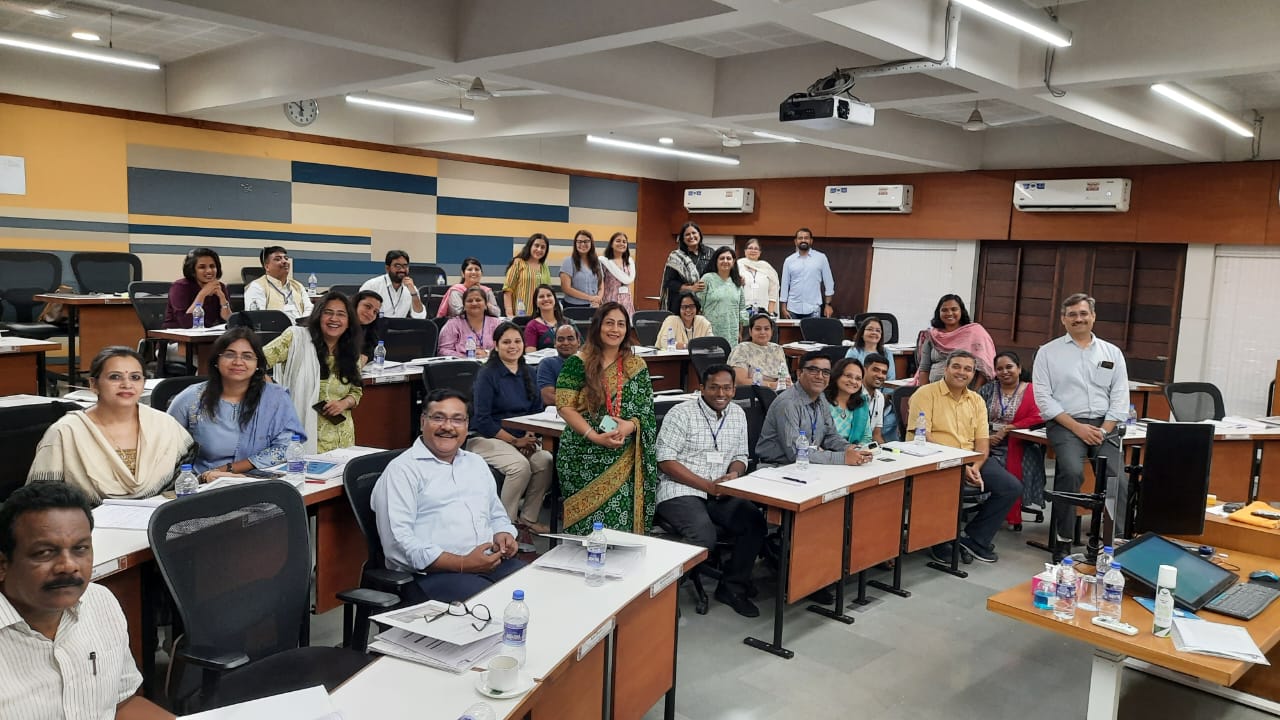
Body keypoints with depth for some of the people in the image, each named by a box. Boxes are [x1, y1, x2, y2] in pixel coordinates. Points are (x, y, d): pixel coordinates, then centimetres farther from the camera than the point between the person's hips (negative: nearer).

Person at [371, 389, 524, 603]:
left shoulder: (476, 463, 22)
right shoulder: (402, 470, -1)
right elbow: (398, 544, -11)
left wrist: (503, 536, 6)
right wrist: (462, 564, -17)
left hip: (492, 563, 7)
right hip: (434, 573, -7)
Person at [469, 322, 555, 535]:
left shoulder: (528, 373, 12)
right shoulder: (487, 374, -7)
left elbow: (537, 410, 16)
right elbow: (483, 421, -12)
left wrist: (530, 436, -4)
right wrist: (514, 441, -15)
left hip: (522, 439, 6)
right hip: (487, 439, -5)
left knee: (546, 460, -24)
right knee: (520, 465, -32)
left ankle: (528, 518, -8)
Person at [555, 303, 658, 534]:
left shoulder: (637, 367, 8)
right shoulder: (577, 363, -1)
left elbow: (647, 411, 9)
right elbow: (565, 407, -6)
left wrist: (630, 425, -14)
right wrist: (595, 436, -16)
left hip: (623, 458, 2)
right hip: (582, 456, -2)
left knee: (621, 514, -14)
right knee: (589, 516, -11)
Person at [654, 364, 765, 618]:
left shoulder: (738, 414, 12)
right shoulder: (681, 414, -7)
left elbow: (740, 456, 20)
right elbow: (666, 461, -12)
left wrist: (734, 474, -6)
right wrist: (707, 485, -16)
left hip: (721, 492, 6)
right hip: (681, 491, -6)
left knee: (755, 521, -19)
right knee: (705, 537, -31)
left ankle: (732, 587, -1)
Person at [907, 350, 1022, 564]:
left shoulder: (976, 400, 17)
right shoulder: (926, 394, -3)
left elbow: (982, 440, 11)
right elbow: (922, 436, -14)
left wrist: (976, 467, -11)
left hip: (970, 461, 7)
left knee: (1012, 487, -9)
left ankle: (974, 538, 5)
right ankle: (940, 541, -8)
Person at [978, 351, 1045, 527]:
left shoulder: (1032, 391, 7)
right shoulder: (987, 390, 17)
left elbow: (1038, 418, -7)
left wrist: (1007, 429, -11)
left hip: (1014, 447, -2)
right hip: (986, 445, 2)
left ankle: (1012, 514, -13)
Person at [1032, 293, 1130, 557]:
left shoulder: (1112, 353, 14)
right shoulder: (1048, 352, 5)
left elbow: (1120, 398, 9)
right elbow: (1044, 398, -2)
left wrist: (1103, 430, -6)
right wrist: (1077, 427, -11)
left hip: (1103, 425, 3)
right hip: (1065, 424, -3)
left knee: (1117, 481, -18)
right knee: (1072, 471, -28)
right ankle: (1063, 540, -17)